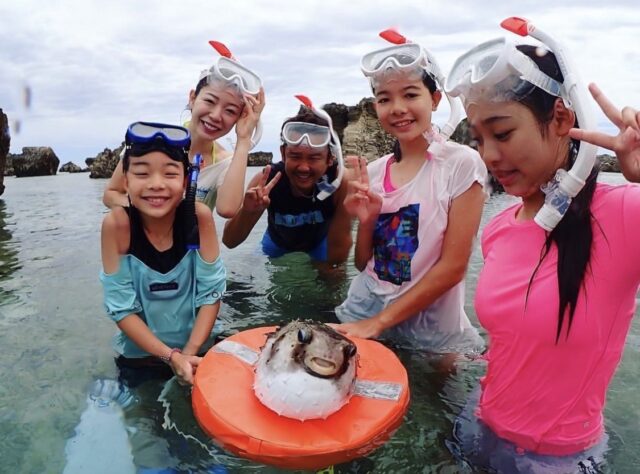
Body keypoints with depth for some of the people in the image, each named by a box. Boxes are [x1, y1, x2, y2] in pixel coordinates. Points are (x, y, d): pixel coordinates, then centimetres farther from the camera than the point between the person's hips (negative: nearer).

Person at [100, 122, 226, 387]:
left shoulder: (199, 216, -19)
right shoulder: (117, 225, -21)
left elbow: (212, 292, -14)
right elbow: (121, 307, -17)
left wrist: (189, 352, -20)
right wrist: (171, 356, -20)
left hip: (196, 348, 1)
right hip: (138, 353, 0)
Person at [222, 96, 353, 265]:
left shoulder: (340, 182, -37)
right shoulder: (266, 180, -35)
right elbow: (230, 242, -33)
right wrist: (247, 212, -49)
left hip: (320, 242, 0)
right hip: (277, 242, 1)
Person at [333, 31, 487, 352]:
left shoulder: (461, 163, -12)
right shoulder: (373, 171, 1)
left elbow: (453, 266, -15)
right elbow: (363, 264, 7)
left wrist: (380, 322, -15)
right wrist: (366, 221, -13)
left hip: (430, 331, -4)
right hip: (361, 314, 4)